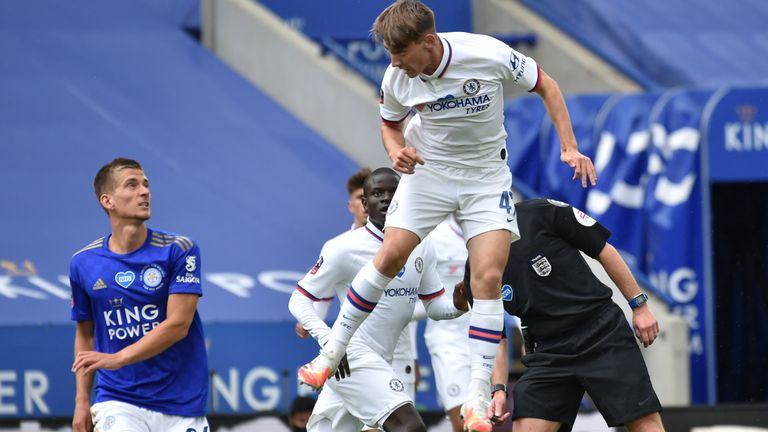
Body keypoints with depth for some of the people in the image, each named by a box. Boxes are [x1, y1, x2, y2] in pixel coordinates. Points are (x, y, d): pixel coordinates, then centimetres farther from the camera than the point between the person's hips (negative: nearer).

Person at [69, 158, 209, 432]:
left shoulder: (179, 250, -4)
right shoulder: (83, 263, 4)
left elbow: (178, 325, -12)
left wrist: (117, 359, -21)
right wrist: (82, 401, 8)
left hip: (181, 406, 0)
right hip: (117, 403, 0)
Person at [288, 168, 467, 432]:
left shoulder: (420, 248, 9)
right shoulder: (344, 248, -9)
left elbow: (435, 306, 16)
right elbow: (299, 300, -7)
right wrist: (328, 339, -23)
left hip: (380, 361, 7)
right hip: (352, 358, -7)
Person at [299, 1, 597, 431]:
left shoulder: (490, 55, -25)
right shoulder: (397, 79, -16)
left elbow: (546, 86, -7)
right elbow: (390, 125, 7)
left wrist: (570, 148, -13)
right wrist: (397, 151, -16)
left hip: (486, 177, -2)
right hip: (427, 170, 2)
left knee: (489, 276, -13)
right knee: (390, 256, -10)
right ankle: (332, 353, 7)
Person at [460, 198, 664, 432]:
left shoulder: (539, 213, -9)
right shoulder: (475, 273, 0)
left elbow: (604, 251, -1)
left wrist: (640, 305, -3)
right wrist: (498, 388, -10)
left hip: (604, 332, -3)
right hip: (548, 354, 3)